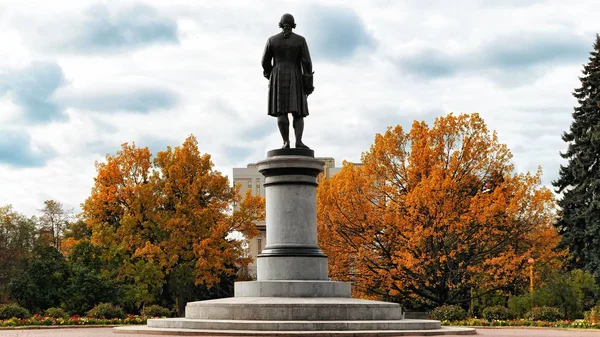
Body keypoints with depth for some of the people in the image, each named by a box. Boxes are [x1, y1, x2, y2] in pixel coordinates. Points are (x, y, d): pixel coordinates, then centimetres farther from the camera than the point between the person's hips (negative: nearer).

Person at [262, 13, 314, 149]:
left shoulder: (272, 40, 3)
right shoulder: (300, 40, 2)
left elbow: (265, 62, 5)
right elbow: (306, 62, -5)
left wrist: (271, 76, 23)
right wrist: (309, 84, -3)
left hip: (278, 79, 0)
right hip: (295, 80, 0)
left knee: (281, 111, -2)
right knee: (297, 111, 1)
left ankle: (286, 142, -14)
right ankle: (298, 141, -17)